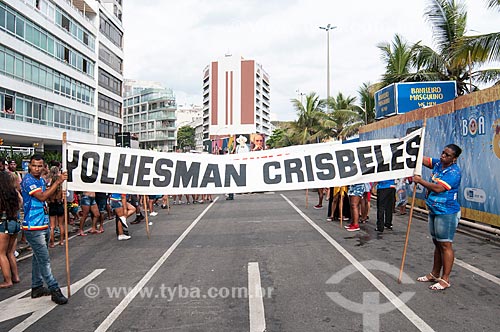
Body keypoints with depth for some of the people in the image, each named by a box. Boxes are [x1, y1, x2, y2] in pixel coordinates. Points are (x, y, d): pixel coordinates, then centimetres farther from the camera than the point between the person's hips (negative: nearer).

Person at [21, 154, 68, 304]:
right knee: (44, 259, -6)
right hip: (33, 227, -9)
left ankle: (37, 287, 27)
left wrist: (59, 184, 5)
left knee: (38, 258, 17)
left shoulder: (41, 179, 12)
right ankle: (55, 290, -3)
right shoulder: (28, 180, -14)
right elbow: (42, 197, -23)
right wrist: (58, 182, -23)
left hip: (43, 225, 9)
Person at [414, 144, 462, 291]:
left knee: (445, 245, -3)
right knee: (437, 244, 17)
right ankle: (435, 274, 28)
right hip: (434, 211, 9)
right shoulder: (438, 163, 7)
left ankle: (445, 279, 6)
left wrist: (420, 181, -18)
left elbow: (438, 188, -26)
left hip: (447, 213, -9)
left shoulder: (454, 172, -17)